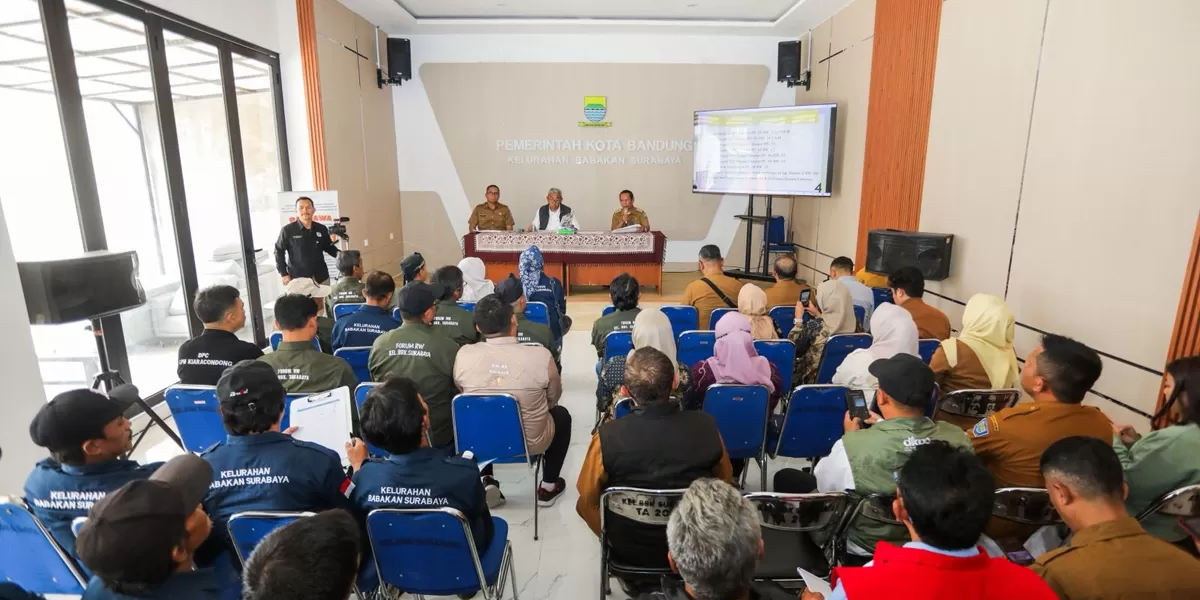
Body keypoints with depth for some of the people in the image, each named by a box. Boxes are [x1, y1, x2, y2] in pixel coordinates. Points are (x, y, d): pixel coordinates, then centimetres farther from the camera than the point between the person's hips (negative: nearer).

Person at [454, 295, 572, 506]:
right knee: (561, 414, 27)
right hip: (531, 442, -2)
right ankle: (548, 487, 30)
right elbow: (553, 397, -3)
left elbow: (462, 392, 3)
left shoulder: (464, 355, -17)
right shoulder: (541, 355, -22)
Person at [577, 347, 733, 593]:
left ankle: (632, 577, 35)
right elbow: (725, 484, -3)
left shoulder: (608, 436, -29)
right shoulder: (706, 425, -23)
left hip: (629, 550, -1)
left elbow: (587, 502, -12)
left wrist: (614, 538, 9)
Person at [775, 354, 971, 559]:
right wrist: (884, 426, 10)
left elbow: (822, 482, -12)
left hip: (867, 550, -5)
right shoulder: (958, 437, -22)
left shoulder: (854, 445, -34)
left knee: (786, 477, 15)